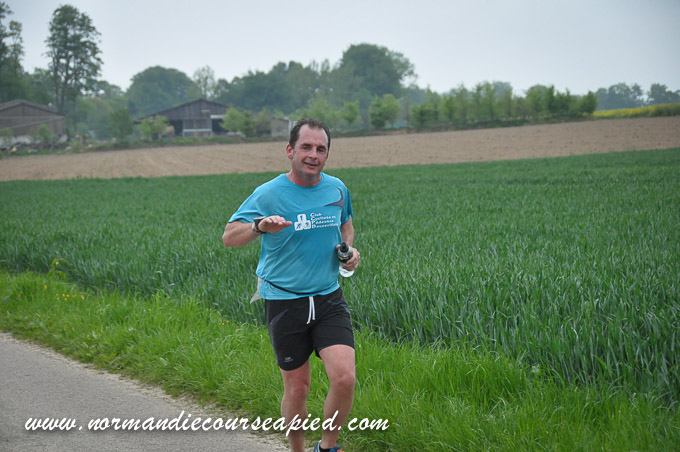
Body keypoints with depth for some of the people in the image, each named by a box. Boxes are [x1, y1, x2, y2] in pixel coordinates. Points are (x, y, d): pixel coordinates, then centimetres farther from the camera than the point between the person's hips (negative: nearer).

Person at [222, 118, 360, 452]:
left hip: (329, 299, 3)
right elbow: (229, 237, -12)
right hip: (284, 302, -2)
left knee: (345, 378, -15)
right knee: (297, 388, 5)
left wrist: (349, 250, 4)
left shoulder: (337, 189, 4)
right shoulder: (268, 194, -9)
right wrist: (260, 226, -33)